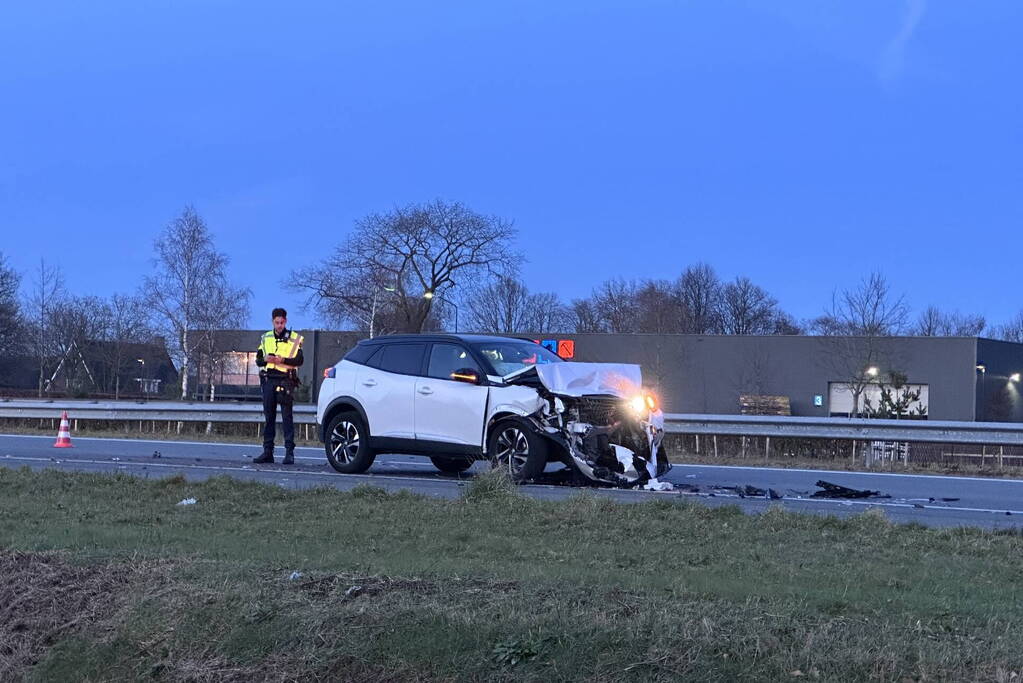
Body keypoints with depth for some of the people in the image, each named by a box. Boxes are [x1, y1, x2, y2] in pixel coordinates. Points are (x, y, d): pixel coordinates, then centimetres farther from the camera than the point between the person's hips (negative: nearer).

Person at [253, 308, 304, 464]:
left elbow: (299, 360, -4)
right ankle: (268, 451, 9)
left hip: (285, 380, -4)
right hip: (268, 380, 4)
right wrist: (266, 359, -8)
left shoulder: (294, 338, 2)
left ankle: (289, 452, -8)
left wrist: (283, 360, -19)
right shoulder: (265, 338, 16)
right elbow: (258, 360, 14)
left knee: (287, 417, -7)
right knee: (269, 416, 6)